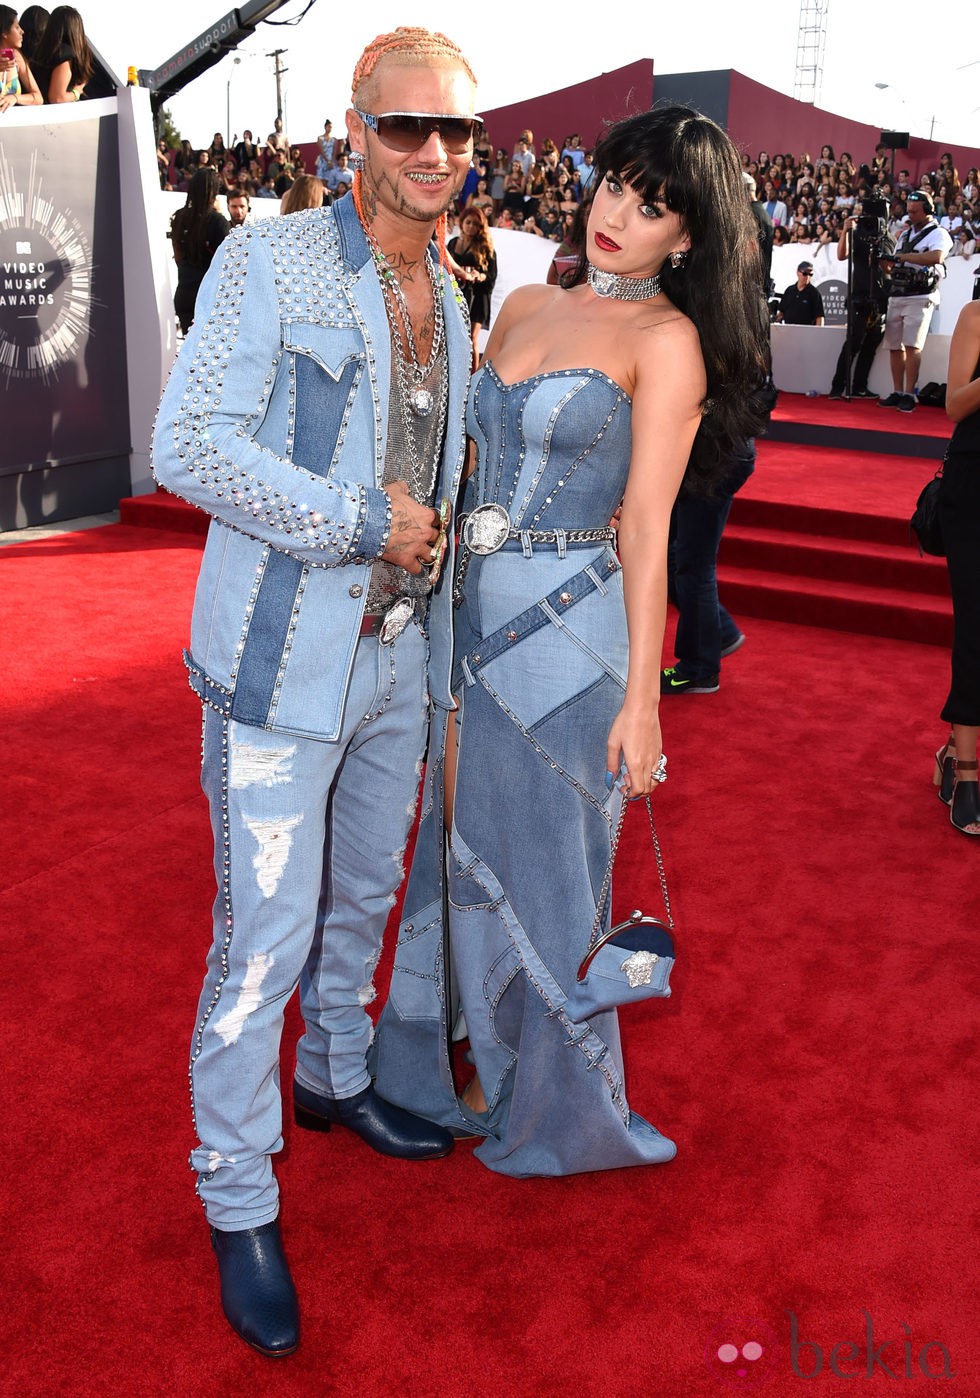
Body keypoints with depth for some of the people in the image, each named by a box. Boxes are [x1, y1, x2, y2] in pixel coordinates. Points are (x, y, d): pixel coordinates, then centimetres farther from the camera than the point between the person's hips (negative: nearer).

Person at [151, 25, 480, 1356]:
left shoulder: (447, 294, 11)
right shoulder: (269, 258, -11)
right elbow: (189, 447, -17)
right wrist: (360, 522, -18)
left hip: (401, 652, 7)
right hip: (286, 658, -7)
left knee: (364, 898, 22)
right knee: (263, 941, -1)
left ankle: (335, 1080, 46)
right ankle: (239, 1199, 18)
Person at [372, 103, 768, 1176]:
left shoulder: (667, 340, -8)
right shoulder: (526, 308, 11)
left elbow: (647, 526, -13)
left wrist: (642, 696, -16)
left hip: (567, 627, -6)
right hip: (470, 612, 7)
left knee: (534, 866, 6)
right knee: (456, 847, 17)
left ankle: (549, 1100, 30)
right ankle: (456, 1059, 40)